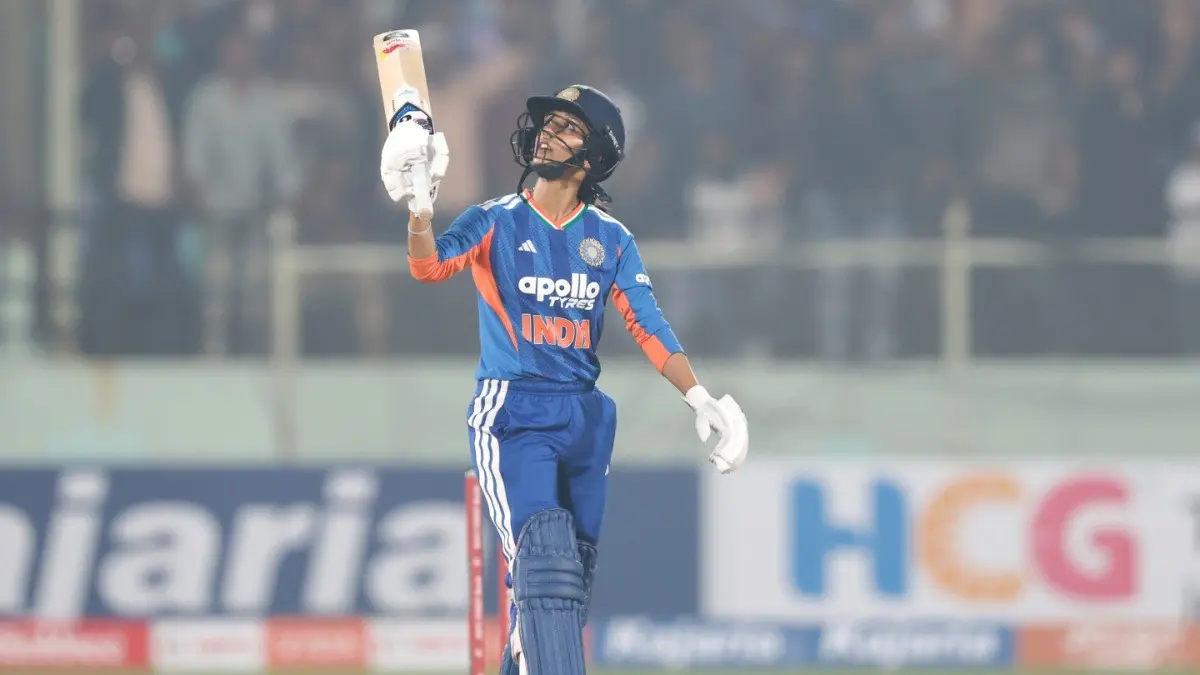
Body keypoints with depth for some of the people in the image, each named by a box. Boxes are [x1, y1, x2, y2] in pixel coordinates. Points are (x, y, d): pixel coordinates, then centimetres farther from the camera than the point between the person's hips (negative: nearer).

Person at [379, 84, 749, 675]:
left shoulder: (610, 239, 9)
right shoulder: (496, 222, 1)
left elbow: (648, 327, 3)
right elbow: (429, 266, -16)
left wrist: (699, 398, -9)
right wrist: (419, 206, -34)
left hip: (584, 420, 5)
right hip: (509, 416, -4)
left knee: (573, 577, 9)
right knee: (545, 560, -21)